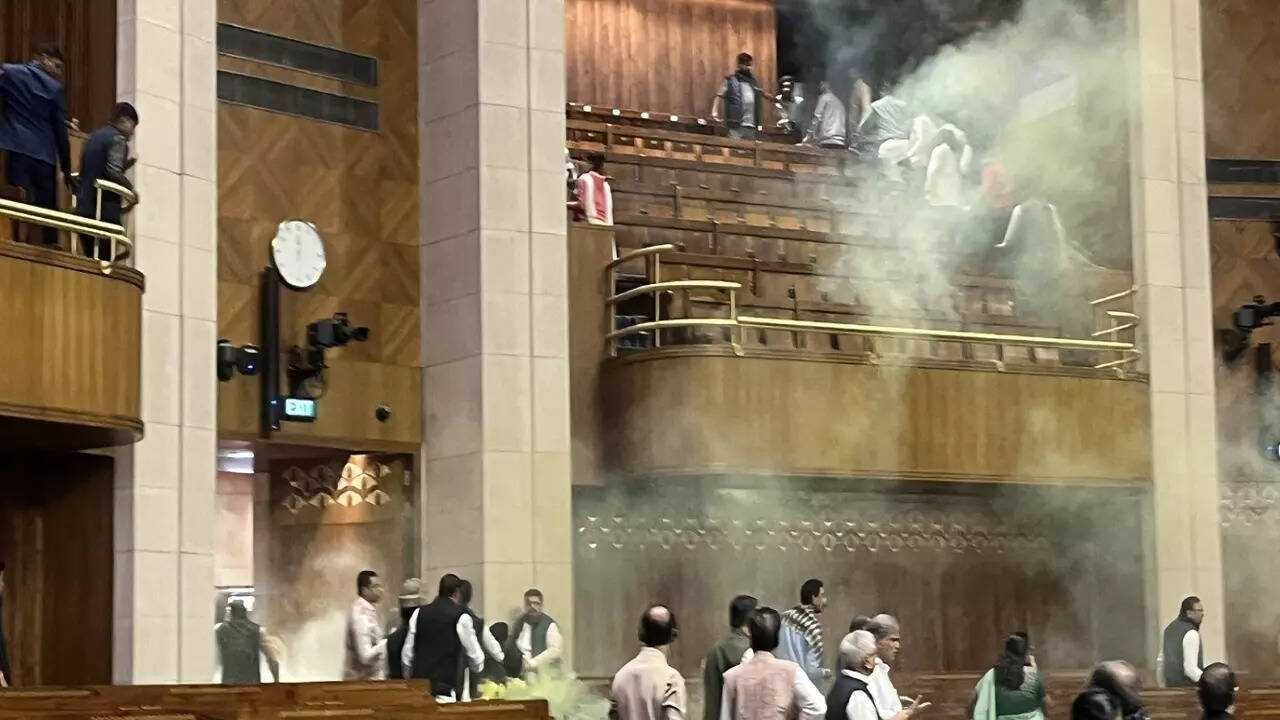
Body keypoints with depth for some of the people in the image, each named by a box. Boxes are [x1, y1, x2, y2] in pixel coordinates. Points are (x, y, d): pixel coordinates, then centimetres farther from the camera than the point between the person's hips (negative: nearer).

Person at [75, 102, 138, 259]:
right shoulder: (117, 138, -4)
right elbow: (114, 172, -16)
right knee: (104, 260, -10)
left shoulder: (95, 136, 21)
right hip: (105, 210, -8)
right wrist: (131, 189, -1)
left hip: (83, 207, 8)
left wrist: (129, 162, 26)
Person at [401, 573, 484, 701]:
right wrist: (477, 666, 24)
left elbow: (407, 654, 10)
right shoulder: (461, 616, -3)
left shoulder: (419, 613, 9)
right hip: (445, 688, -5)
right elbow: (475, 655, 2)